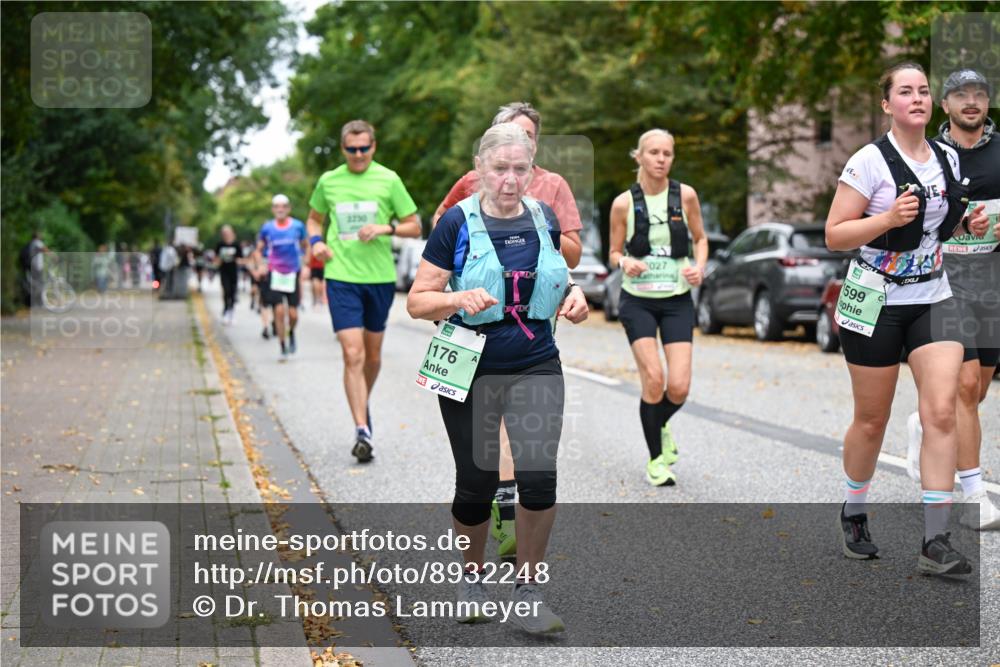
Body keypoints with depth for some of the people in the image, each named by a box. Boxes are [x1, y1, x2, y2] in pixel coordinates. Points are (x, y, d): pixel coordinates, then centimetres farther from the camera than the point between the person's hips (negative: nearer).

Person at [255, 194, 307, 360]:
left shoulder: (298, 226, -2)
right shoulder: (267, 228, -1)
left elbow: (305, 247, 10)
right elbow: (259, 250, 9)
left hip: (293, 274, 0)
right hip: (274, 274, 0)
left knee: (293, 314, -1)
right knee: (279, 311, -10)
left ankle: (291, 333, 34)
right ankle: (283, 348, 3)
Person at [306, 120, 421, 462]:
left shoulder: (388, 180, 0)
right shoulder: (328, 181, 5)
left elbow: (414, 227, 4)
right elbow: (314, 218, 22)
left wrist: (385, 228, -14)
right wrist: (316, 241, 2)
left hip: (380, 277, 1)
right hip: (341, 277, -1)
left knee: (373, 353, 13)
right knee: (352, 354, -11)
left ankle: (363, 404, 41)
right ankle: (362, 431, -11)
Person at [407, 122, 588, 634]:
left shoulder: (544, 219, 4)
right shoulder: (457, 223, -8)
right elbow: (417, 301, -8)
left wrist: (574, 294, 1)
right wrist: (459, 300, -27)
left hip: (535, 366, 3)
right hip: (471, 371, -2)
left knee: (539, 478, -11)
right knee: (476, 483, 4)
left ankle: (529, 592, 5)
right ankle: (471, 577, 31)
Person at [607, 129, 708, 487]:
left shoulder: (685, 195, -1)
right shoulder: (623, 203, -4)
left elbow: (700, 238, 13)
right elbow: (614, 252, 5)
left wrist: (699, 266, -6)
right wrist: (625, 263, -18)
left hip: (677, 299, 2)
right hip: (638, 299, -1)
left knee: (679, 386, -8)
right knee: (653, 378, -14)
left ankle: (661, 424, 28)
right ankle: (655, 459, 6)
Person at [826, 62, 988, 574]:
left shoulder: (948, 158, 7)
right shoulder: (870, 161, -10)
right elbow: (834, 235, -12)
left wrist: (970, 225, 2)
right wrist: (890, 218, -25)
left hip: (933, 300, 4)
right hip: (876, 302, -4)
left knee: (942, 412, -10)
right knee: (872, 419, 6)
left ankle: (935, 542, -8)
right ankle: (853, 515, 30)